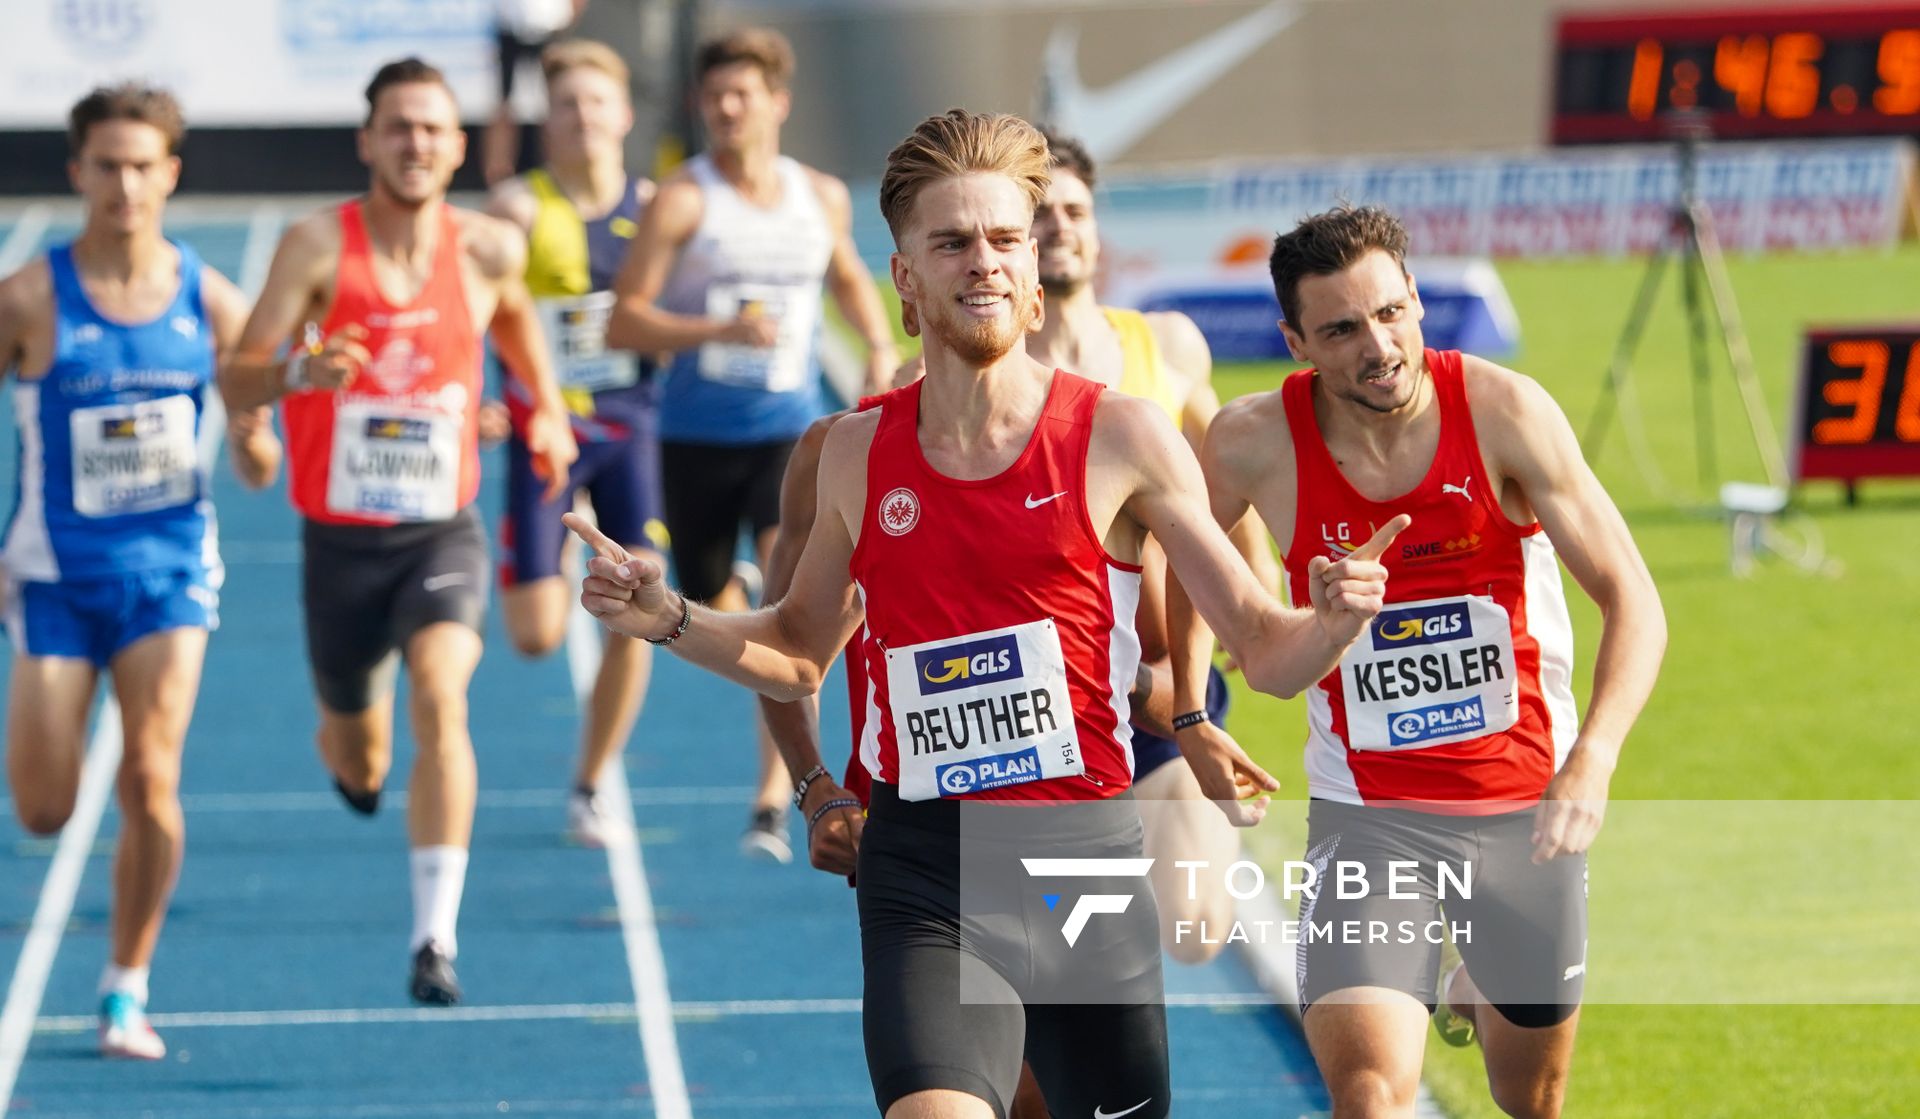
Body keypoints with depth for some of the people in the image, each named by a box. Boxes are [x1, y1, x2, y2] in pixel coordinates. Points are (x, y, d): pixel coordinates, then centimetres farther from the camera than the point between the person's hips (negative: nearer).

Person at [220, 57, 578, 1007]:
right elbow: (235, 379, -15)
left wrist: (547, 408, 11)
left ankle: (435, 937, -28)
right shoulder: (318, 245, -11)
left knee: (439, 699, -27)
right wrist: (299, 370, -35)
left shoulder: (489, 250, -4)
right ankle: (358, 760, 56)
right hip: (339, 537, 0)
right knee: (357, 761, 15)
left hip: (442, 534, 0)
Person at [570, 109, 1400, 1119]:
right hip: (923, 873, 0)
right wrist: (668, 619, 8)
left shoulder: (1120, 437, -1)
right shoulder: (857, 455, 7)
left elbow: (1265, 653, 1)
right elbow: (801, 651, 24)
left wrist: (1333, 620, -20)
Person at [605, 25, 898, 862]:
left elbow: (849, 278, 27)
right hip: (697, 436, -1)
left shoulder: (822, 198, 5)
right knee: (710, 616, 11)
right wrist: (720, 330, -27)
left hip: (790, 427, 1)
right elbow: (623, 322, -14)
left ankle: (772, 805, -18)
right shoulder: (683, 201, -8)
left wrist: (881, 348, 9)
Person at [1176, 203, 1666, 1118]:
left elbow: (1633, 604, -16)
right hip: (1365, 815, -1)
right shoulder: (1256, 443, -14)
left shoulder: (1503, 411, -16)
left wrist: (1592, 763, -30)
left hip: (1527, 808, 1)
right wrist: (1186, 720, 6)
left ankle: (1475, 990, 55)